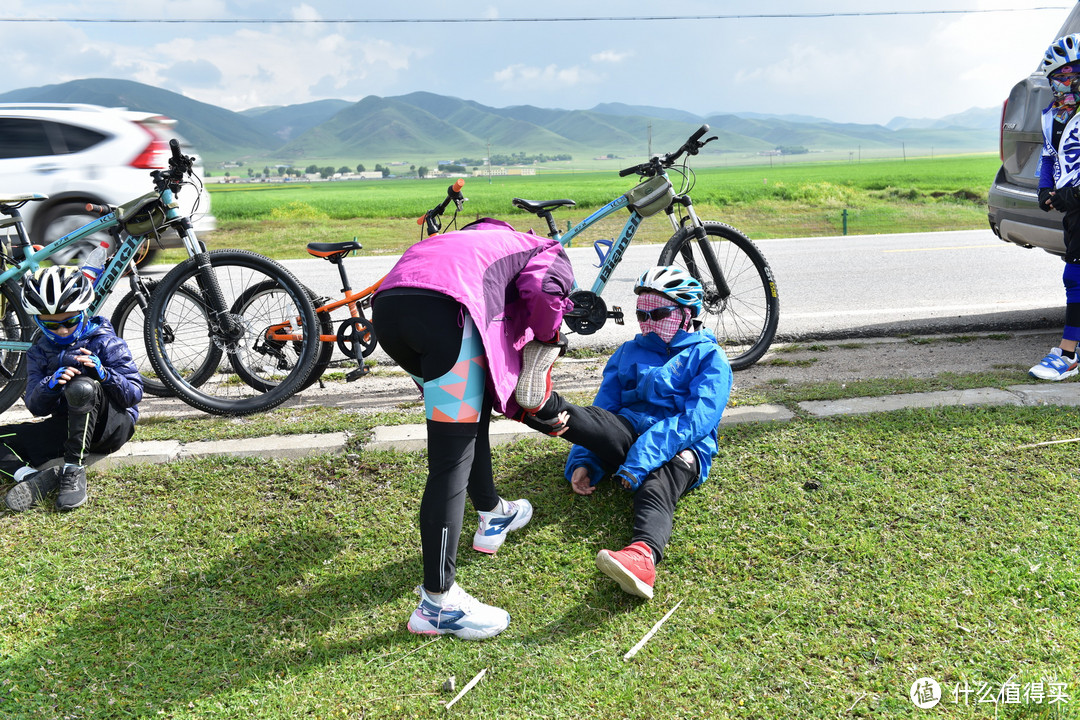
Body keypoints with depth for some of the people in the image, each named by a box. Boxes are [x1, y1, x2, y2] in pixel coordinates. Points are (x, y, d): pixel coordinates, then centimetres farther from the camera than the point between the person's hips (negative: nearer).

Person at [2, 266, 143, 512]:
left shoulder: (106, 342, -5)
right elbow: (36, 407, -1)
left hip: (114, 426, -5)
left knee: (81, 387, -35)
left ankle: (74, 471, -33)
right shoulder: (38, 352, 7)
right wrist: (51, 384, -23)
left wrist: (103, 374, -30)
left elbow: (134, 394, -11)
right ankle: (32, 477, -36)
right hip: (68, 427, 5)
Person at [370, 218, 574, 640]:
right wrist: (547, 341, 18)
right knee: (452, 457, -3)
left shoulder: (489, 241, 44)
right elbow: (543, 292, -1)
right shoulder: (553, 255, 24)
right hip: (443, 308, -8)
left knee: (469, 413, 27)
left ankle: (492, 516, 43)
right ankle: (437, 603, 2)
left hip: (386, 303, 8)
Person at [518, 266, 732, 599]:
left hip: (679, 450, -4)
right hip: (626, 437, 4)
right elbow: (603, 410, 18)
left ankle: (643, 556, -68)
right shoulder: (628, 352, 22)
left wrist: (645, 455, -24)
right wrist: (583, 461, 1)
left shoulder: (708, 357, 7)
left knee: (657, 487, -38)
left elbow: (697, 419, -10)